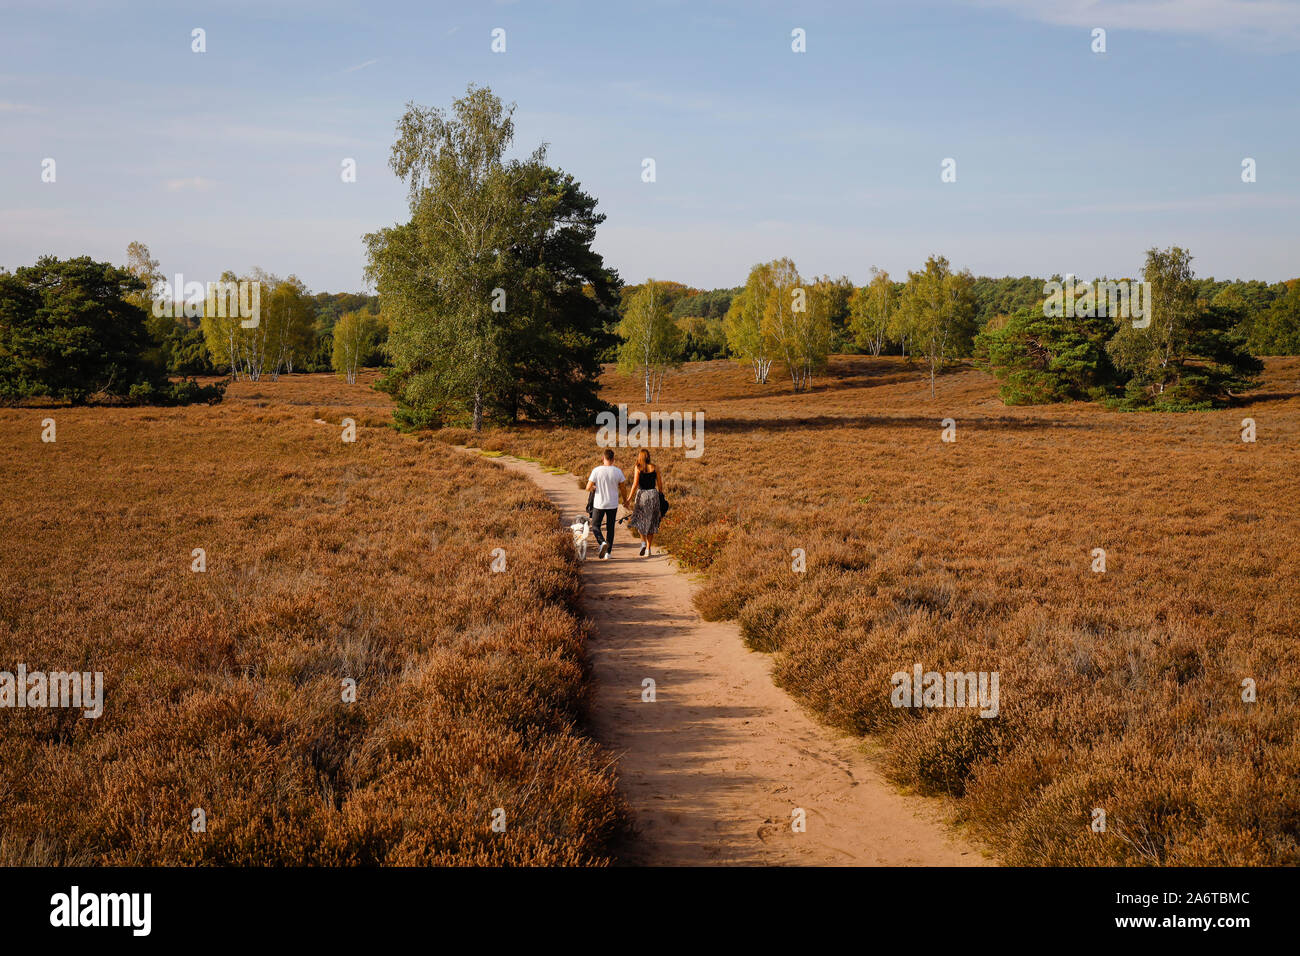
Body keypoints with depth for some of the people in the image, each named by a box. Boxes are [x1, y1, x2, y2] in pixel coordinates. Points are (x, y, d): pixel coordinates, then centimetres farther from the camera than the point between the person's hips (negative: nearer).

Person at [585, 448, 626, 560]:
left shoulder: (596, 470, -12)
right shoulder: (617, 471, -7)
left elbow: (588, 488, -11)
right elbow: (623, 486, 4)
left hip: (599, 504, -2)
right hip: (613, 504, 2)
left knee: (595, 526, 12)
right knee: (610, 528, 12)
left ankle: (602, 542, -15)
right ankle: (608, 553, 11)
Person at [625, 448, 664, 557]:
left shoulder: (638, 468, -4)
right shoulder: (654, 468, 3)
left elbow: (635, 484, -9)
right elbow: (660, 484, 6)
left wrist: (629, 498, -5)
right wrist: (660, 498, 18)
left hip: (642, 494, -2)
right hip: (653, 494, 2)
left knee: (640, 520, 16)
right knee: (651, 523, 8)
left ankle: (643, 542, -2)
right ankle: (648, 549, 7)